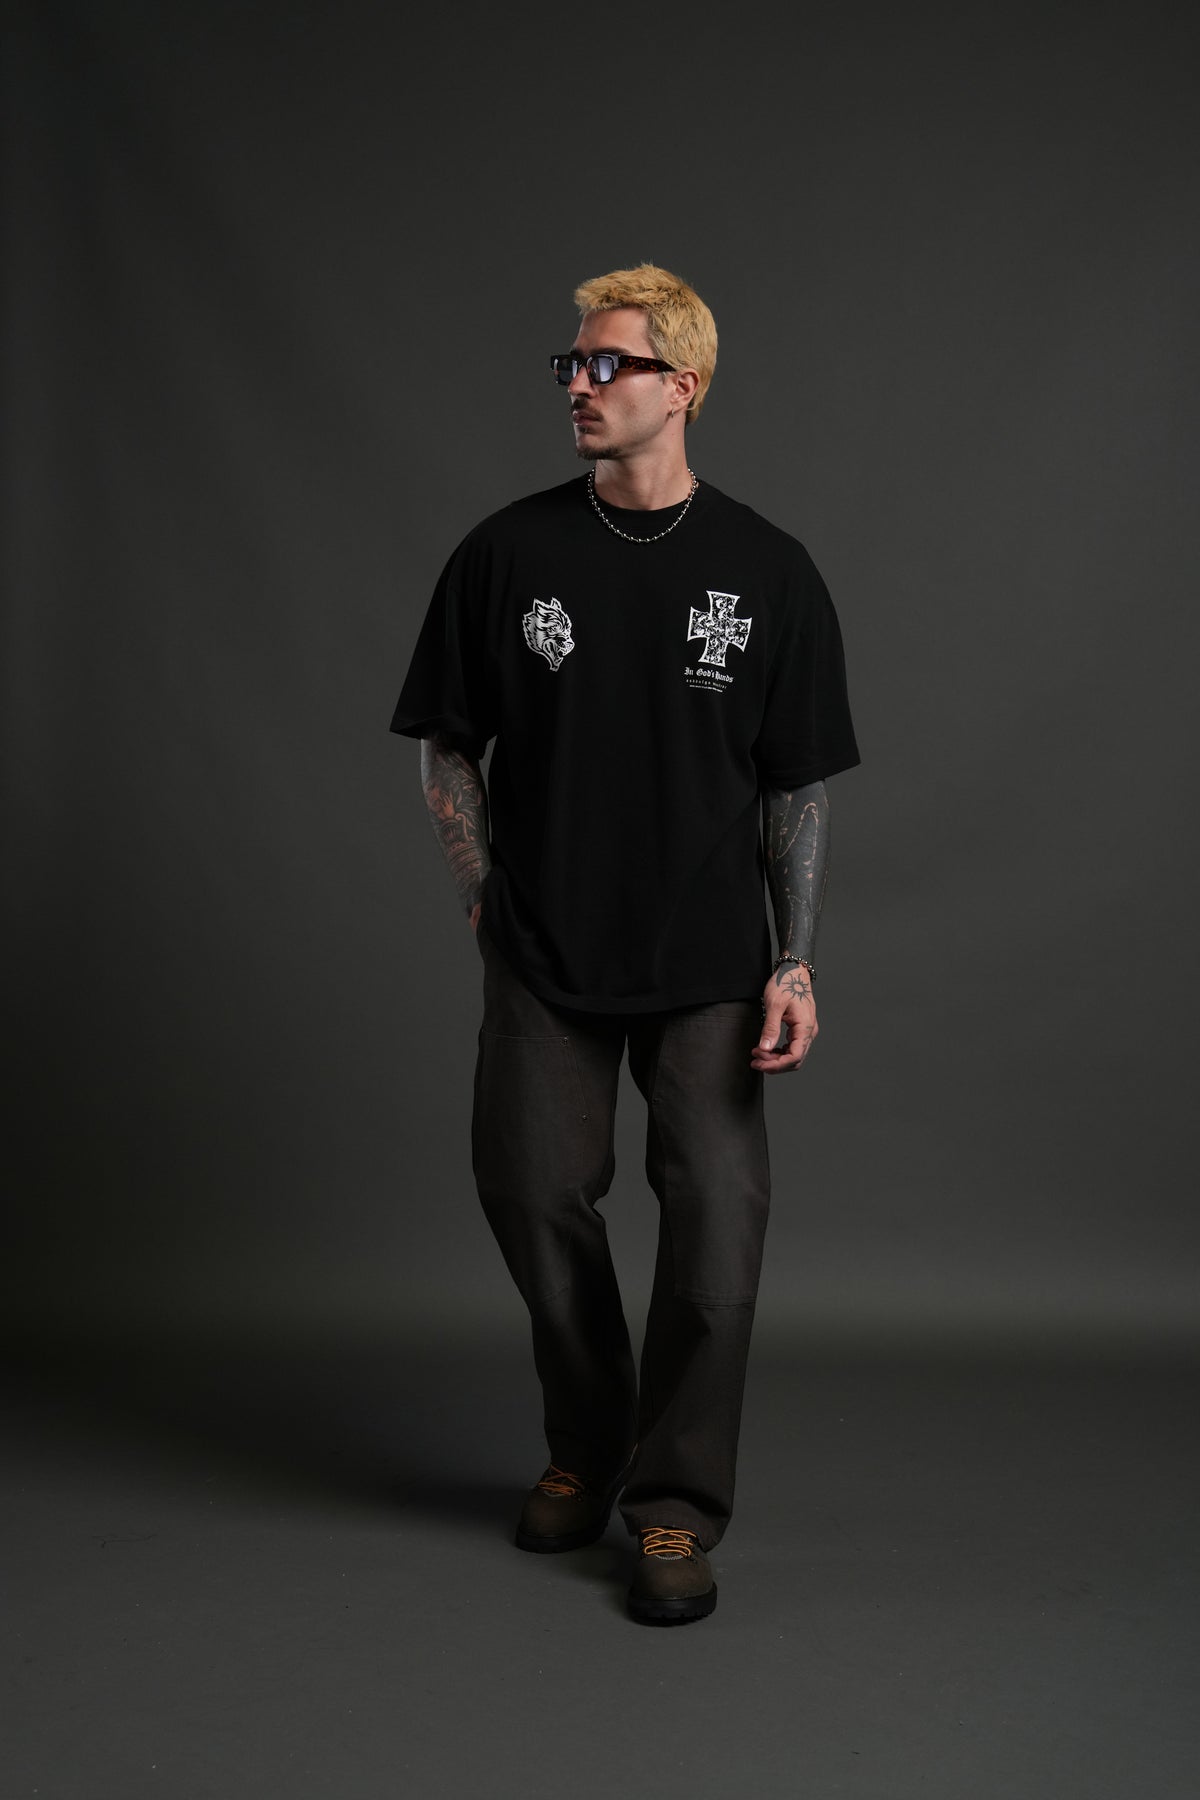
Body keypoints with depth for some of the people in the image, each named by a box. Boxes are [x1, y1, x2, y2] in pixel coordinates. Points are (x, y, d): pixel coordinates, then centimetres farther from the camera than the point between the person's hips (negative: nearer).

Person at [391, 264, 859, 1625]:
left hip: (710, 961, -1)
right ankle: (583, 1452, 31)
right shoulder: (508, 554, 0)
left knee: (717, 1216, -4)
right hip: (544, 958, 1)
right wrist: (489, 908, 2)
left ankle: (676, 1506, 13)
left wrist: (795, 963, -4)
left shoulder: (768, 572, -1)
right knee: (535, 1195, 6)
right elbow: (446, 746, 8)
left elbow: (797, 786, 1)